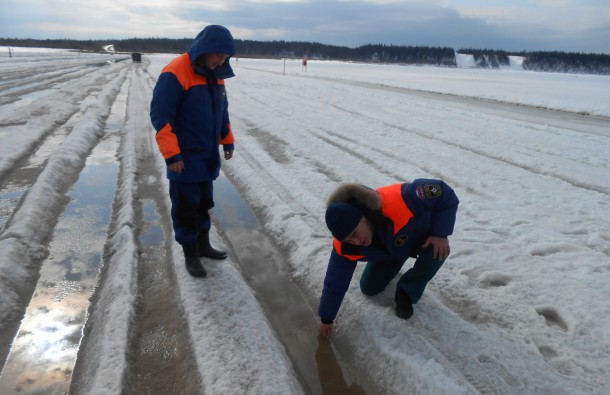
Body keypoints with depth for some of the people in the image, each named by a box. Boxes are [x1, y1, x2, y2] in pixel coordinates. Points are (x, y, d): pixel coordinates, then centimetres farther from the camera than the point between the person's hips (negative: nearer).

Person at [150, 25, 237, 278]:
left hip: (207, 156, 8)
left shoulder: (216, 75, 7)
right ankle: (190, 255, 18)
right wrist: (171, 154, -21)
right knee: (186, 206, 4)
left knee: (204, 202, 18)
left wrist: (228, 142, 18)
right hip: (184, 158, -7)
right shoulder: (175, 74, -18)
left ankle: (203, 245, 34)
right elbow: (160, 115, -20)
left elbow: (221, 111, 18)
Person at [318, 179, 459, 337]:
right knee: (369, 288, 3)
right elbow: (335, 283, -19)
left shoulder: (398, 200, -49)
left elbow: (444, 193, -36)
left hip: (423, 236, -2)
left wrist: (440, 234, -38)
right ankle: (395, 263, 33)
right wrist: (326, 319, -10)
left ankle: (406, 293, -10)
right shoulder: (344, 247, -32)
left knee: (438, 250, -35)